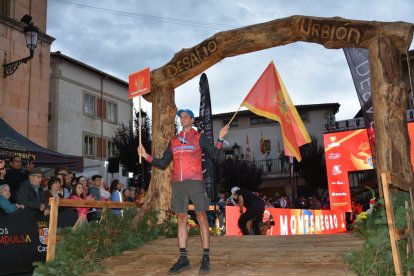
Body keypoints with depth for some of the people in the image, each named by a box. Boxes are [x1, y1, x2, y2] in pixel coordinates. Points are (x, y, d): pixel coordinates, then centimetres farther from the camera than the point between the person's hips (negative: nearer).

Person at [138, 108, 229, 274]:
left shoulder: (199, 138, 8)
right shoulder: (174, 141, 18)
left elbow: (214, 154, -1)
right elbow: (163, 163, 19)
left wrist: (220, 138, -13)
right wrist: (146, 156, 11)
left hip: (195, 181, -4)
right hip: (177, 183, 4)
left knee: (201, 216, -5)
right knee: (181, 218, 4)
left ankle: (206, 258, -1)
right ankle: (183, 259, 9)